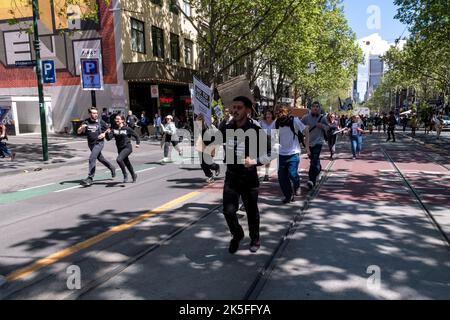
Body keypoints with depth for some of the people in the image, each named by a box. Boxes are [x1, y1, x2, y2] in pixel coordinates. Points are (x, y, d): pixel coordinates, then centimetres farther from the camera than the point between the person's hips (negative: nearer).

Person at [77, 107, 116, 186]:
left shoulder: (100, 122, -6)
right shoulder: (86, 122, -2)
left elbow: (108, 129, 8)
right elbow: (79, 132, -4)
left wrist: (104, 134, -11)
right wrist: (82, 128, -25)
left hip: (99, 143, -4)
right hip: (91, 144, 5)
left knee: (92, 159, -16)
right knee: (100, 158, 19)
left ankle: (90, 178, -12)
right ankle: (112, 168, 43)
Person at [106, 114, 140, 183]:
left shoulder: (127, 129, -9)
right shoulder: (114, 129, 0)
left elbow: (136, 136, 3)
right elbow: (109, 138, -10)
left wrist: (137, 143, -6)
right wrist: (108, 133, -27)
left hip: (127, 147, -5)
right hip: (120, 149, 6)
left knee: (119, 159, -28)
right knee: (127, 163, 18)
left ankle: (125, 175, -10)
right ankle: (134, 175, 42)